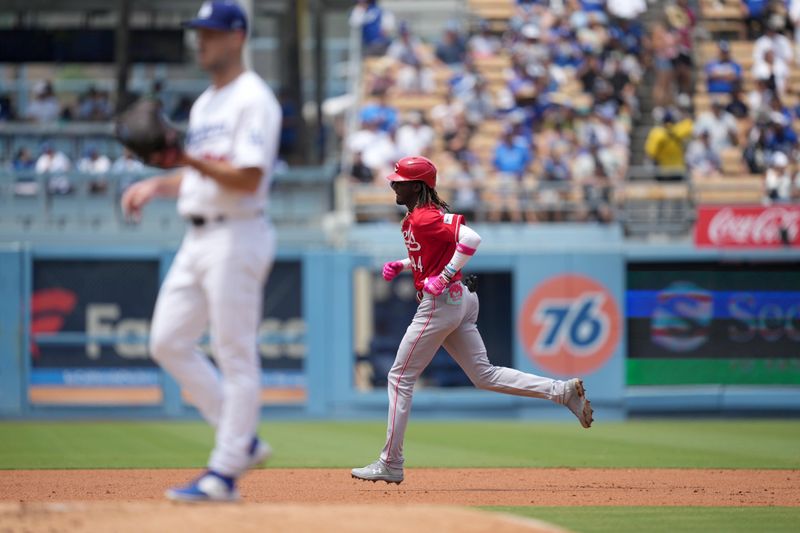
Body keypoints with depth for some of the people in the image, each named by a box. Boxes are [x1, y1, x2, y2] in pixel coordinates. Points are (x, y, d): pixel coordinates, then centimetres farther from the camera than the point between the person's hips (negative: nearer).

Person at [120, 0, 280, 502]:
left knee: (236, 356, -5)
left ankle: (224, 473, -3)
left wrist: (188, 160, -27)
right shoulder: (204, 104, 19)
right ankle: (244, 441, 16)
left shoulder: (254, 100, -11)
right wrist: (157, 184, 12)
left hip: (236, 237, -10)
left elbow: (247, 178, -20)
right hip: (198, 236, 10)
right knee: (168, 343, 8)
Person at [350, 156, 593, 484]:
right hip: (460, 300, 10)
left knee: (400, 378, -2)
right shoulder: (415, 218, 15)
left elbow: (470, 239, -28)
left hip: (440, 303, -10)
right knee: (484, 376, 10)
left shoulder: (424, 218, -16)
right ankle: (562, 391, 2)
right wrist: (401, 265, 15)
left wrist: (443, 278, -25)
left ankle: (390, 464, 2)